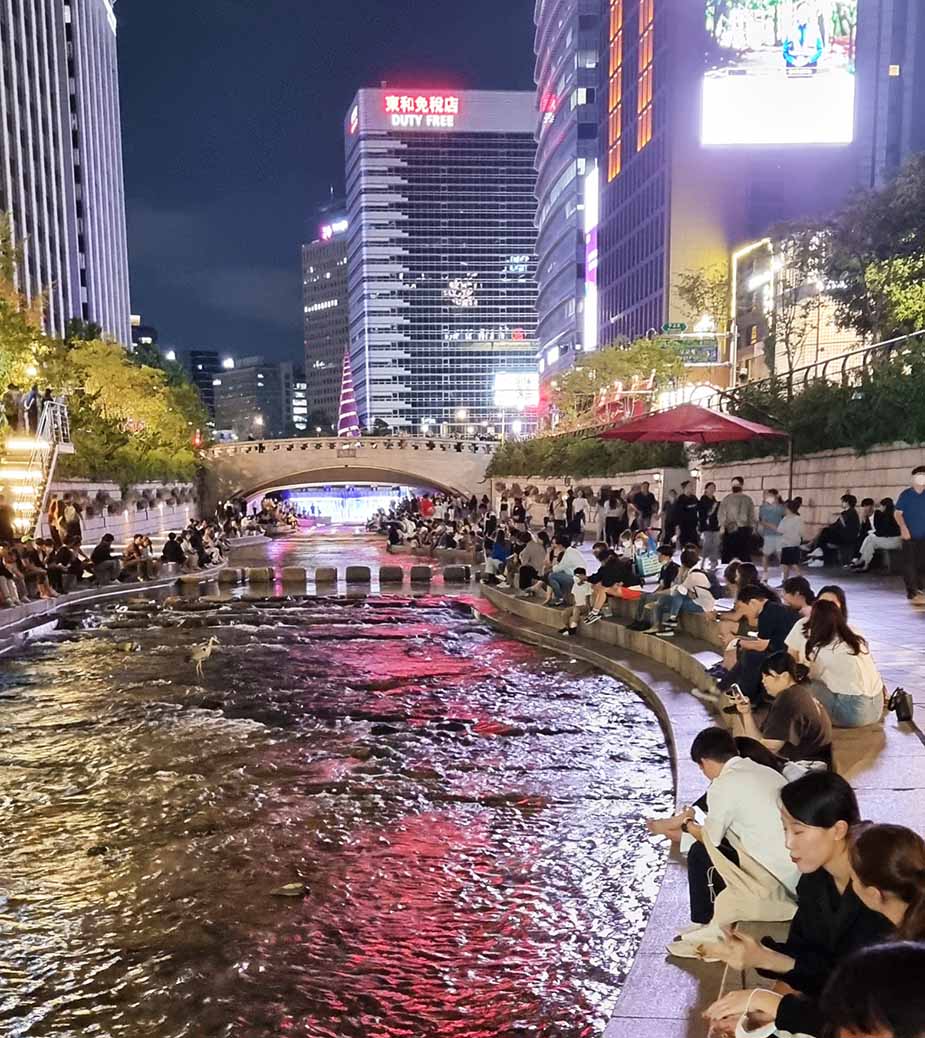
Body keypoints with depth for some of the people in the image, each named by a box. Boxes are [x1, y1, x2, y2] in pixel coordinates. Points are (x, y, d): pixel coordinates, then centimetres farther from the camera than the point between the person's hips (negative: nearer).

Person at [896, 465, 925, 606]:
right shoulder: (906, 494, -2)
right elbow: (898, 513, -3)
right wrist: (903, 528, -16)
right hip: (910, 535, -3)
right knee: (909, 564, -4)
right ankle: (912, 592, -1)